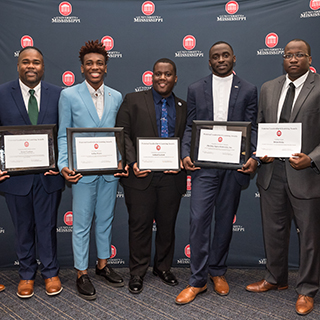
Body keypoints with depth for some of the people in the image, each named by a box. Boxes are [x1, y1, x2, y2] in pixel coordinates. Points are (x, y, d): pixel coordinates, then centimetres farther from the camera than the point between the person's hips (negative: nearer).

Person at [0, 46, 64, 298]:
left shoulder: (58, 94, 2)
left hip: (49, 174, 0)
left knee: (47, 226, 12)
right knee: (23, 228, 15)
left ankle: (50, 272, 32)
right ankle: (27, 274, 34)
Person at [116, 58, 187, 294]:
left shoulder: (183, 107, 12)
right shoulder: (133, 100, 5)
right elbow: (123, 134, -1)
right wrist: (132, 163, -14)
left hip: (171, 177, 2)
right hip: (141, 175, -2)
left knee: (167, 224, 12)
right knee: (140, 224, 4)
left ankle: (163, 267, 31)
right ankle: (137, 273, 20)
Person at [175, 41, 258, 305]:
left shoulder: (248, 90, 8)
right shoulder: (196, 89, 10)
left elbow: (252, 127, 3)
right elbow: (190, 127, 7)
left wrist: (254, 157, -14)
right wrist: (186, 154, -10)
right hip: (204, 164, 0)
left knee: (225, 220, 10)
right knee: (199, 219, -5)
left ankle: (218, 272, 29)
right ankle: (198, 280, 8)